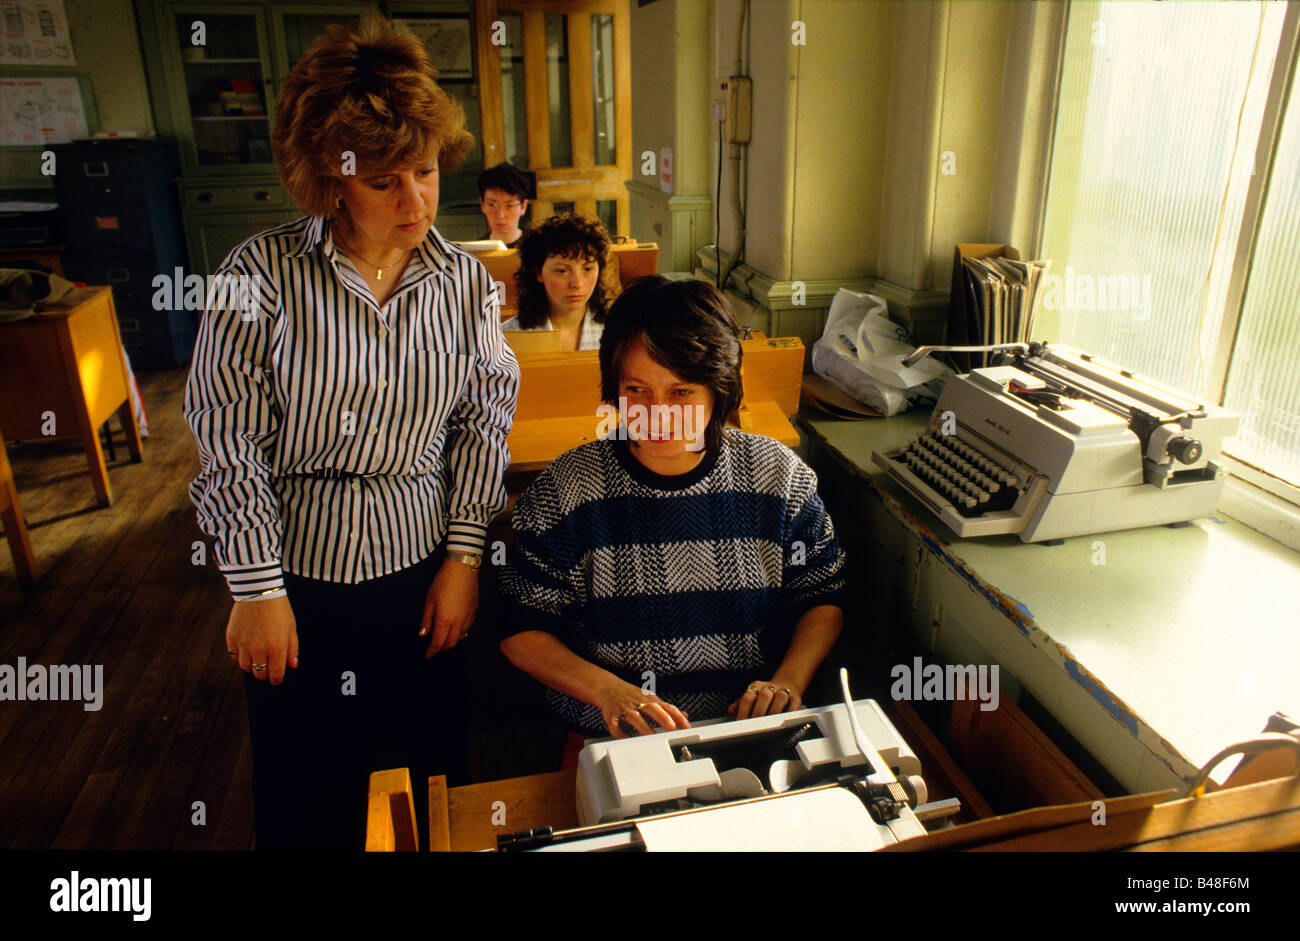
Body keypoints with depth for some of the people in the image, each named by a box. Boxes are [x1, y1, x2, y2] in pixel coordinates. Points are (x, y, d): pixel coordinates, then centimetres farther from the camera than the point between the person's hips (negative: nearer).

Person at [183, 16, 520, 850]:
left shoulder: (464, 280, -1)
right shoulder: (263, 272, -9)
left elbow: (484, 424, 2)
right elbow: (228, 440, -7)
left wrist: (464, 557, -1)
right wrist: (257, 589, -7)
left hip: (424, 572, 2)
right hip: (296, 577, -1)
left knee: (433, 776, 16)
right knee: (305, 801, 15)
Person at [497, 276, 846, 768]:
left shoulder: (778, 477, 0)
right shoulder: (565, 489, -5)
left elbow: (823, 596, 12)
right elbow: (522, 631, 0)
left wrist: (789, 680, -6)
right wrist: (608, 690, -16)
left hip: (754, 729, 1)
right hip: (614, 738, -1)